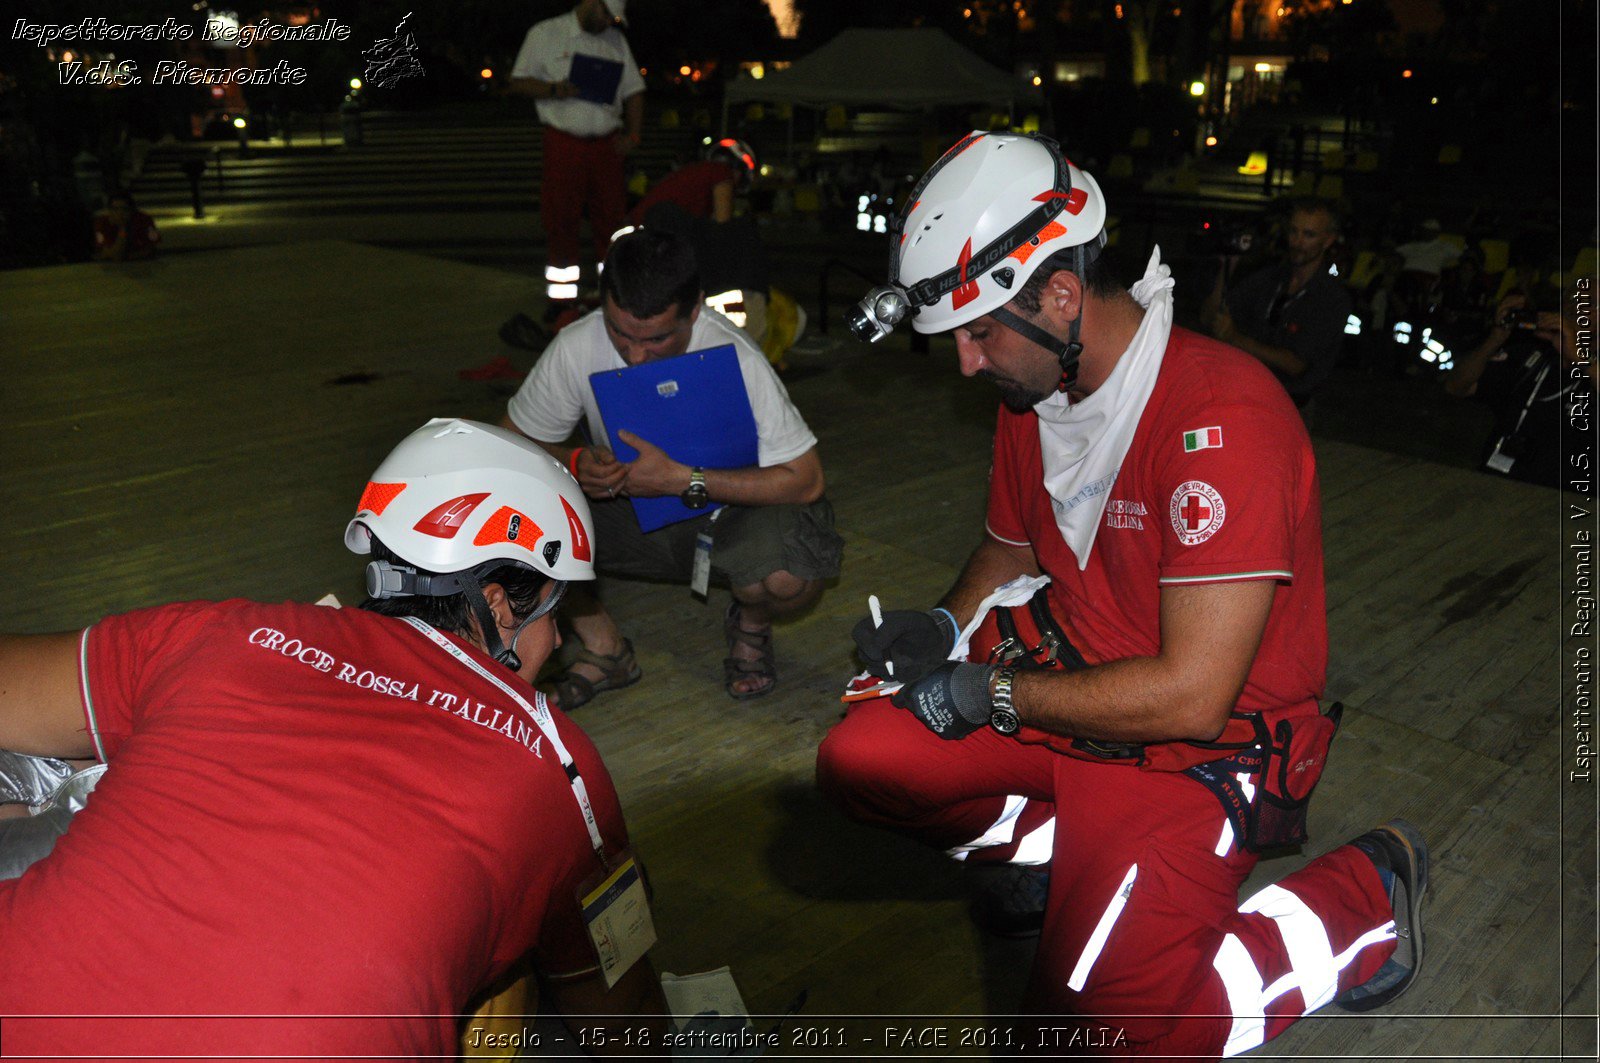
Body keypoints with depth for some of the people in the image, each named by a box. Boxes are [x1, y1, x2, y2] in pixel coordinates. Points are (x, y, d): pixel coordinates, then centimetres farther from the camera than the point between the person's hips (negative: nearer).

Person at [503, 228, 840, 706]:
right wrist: (574, 462, -29)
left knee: (787, 578, -36)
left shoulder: (734, 359, -27)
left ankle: (750, 625, 5)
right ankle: (604, 648, 4)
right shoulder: (576, 348, -19)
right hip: (628, 510, 3)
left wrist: (684, 479, -34)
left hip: (731, 510, -3)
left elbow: (806, 480, -25)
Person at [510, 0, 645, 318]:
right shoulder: (545, 34, 3)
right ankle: (561, 298, 6)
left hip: (606, 145, 3)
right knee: (560, 220, -2)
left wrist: (632, 134, 2)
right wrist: (553, 90, -15)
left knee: (611, 217, 2)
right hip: (563, 144, -3)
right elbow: (519, 81, 3)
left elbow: (634, 91, 16)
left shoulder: (617, 41, 15)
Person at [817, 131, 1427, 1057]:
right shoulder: (1031, 396, 1)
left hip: (1210, 745, -7)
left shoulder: (1221, 415, -26)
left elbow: (1191, 697, -28)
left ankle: (1361, 900, 2)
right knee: (858, 760, -7)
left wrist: (989, 692, -17)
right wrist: (944, 628, -3)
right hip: (1076, 694, 7)